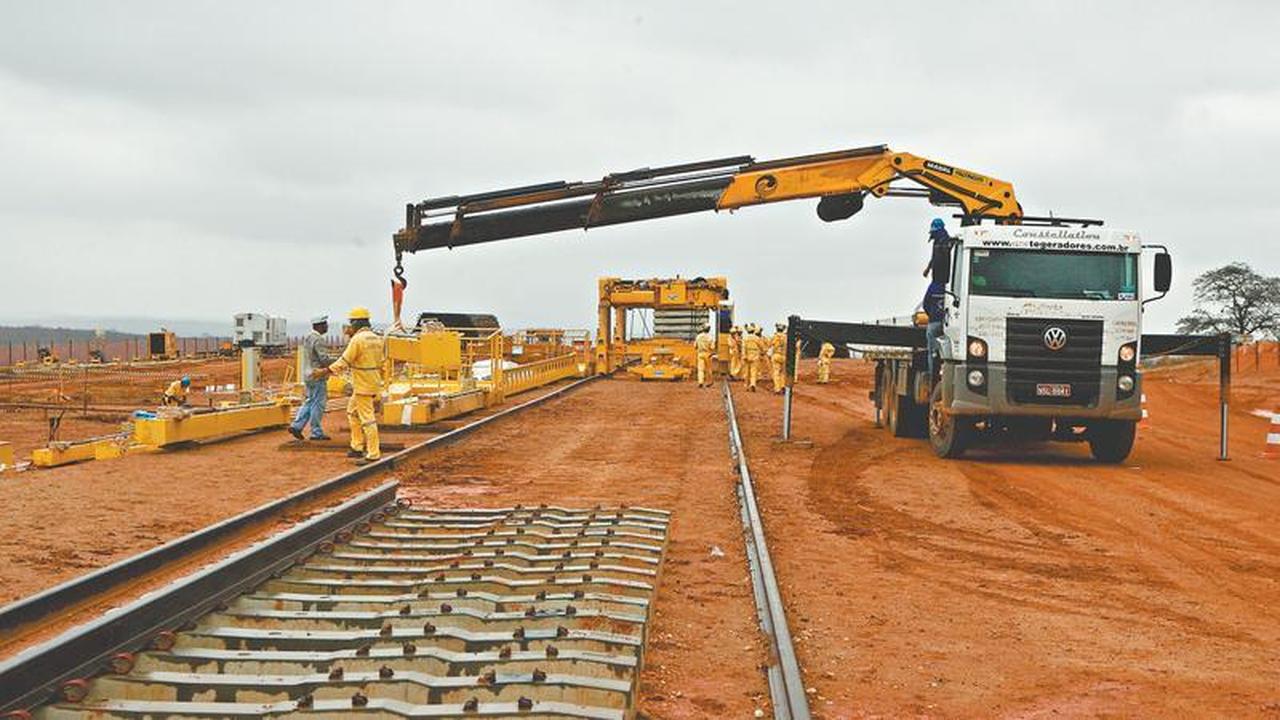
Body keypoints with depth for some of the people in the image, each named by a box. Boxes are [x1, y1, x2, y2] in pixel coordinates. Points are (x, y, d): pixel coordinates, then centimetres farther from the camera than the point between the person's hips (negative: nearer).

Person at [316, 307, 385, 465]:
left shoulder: (357, 339, -16)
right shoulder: (376, 338, 10)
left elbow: (344, 362, -15)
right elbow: (380, 361, 16)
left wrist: (324, 372, -10)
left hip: (363, 386, -9)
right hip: (373, 382, 9)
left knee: (367, 419, -6)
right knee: (352, 412, 21)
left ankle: (373, 454, -4)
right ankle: (357, 447, 22)